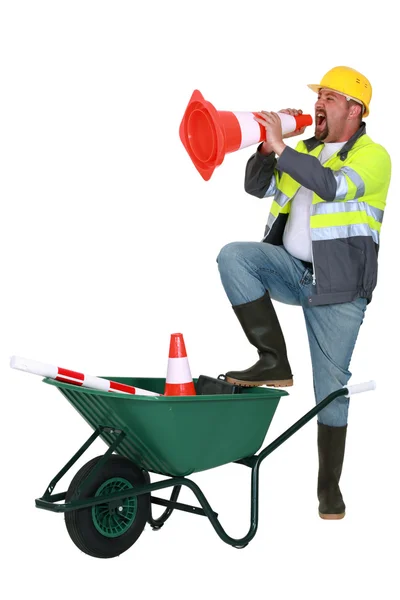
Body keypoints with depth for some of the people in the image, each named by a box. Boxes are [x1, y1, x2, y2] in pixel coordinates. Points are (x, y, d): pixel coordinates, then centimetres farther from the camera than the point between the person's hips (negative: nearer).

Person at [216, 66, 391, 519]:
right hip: (292, 268, 5)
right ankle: (273, 362, -16)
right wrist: (268, 147, -7)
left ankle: (329, 486, 15)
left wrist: (280, 147, -28)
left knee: (332, 385, -1)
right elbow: (258, 187, 10)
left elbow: (333, 185, -26)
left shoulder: (373, 156, -6)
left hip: (337, 287, -5)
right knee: (234, 256, -24)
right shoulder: (305, 151, 14)